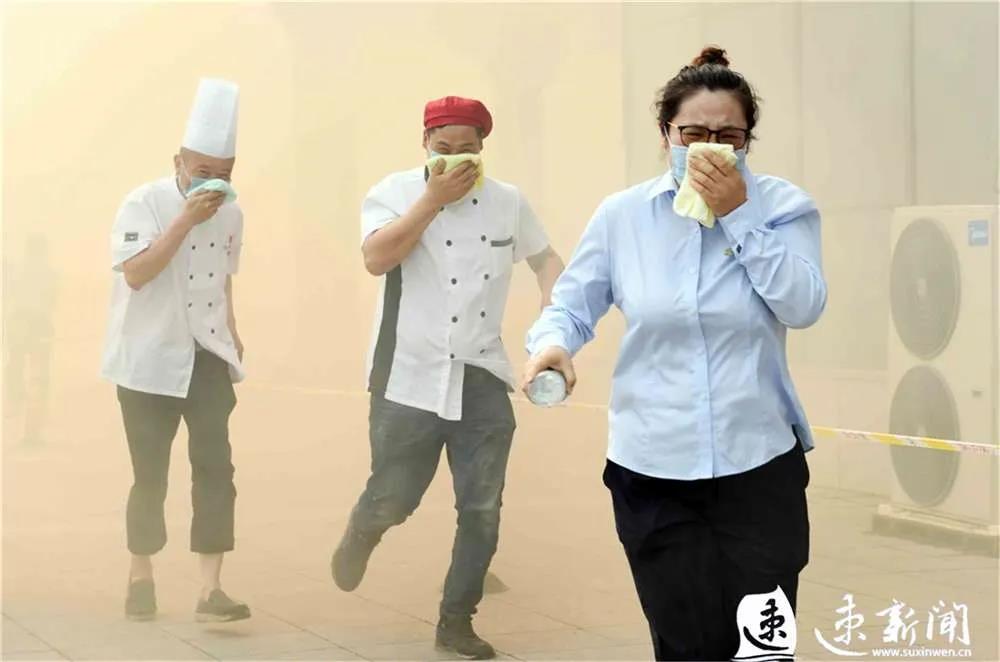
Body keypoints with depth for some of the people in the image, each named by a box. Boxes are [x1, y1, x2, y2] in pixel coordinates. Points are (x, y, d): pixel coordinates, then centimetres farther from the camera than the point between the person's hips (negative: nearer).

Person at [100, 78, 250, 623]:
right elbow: (135, 273, -24)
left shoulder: (230, 213, 6)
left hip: (208, 358, 4)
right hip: (150, 359, -4)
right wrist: (186, 220, -27)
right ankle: (141, 574, 26)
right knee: (151, 474, 4)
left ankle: (210, 590, -7)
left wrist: (231, 332, 12)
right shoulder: (144, 203, -12)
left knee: (216, 467, -7)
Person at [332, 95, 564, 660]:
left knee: (482, 509, 3)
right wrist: (434, 198, -21)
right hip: (410, 381, -3)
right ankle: (361, 535, 42)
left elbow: (545, 257, 17)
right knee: (394, 500, 5)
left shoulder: (509, 202, 4)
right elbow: (377, 259, -21)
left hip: (483, 382, 3)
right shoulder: (395, 193, -5)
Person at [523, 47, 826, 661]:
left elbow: (803, 306, -13)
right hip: (653, 470, 1)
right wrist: (552, 343, -19)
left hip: (760, 465, 0)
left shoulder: (784, 206, 0)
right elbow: (573, 306, 4)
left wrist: (738, 214, -14)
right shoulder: (623, 214, 2)